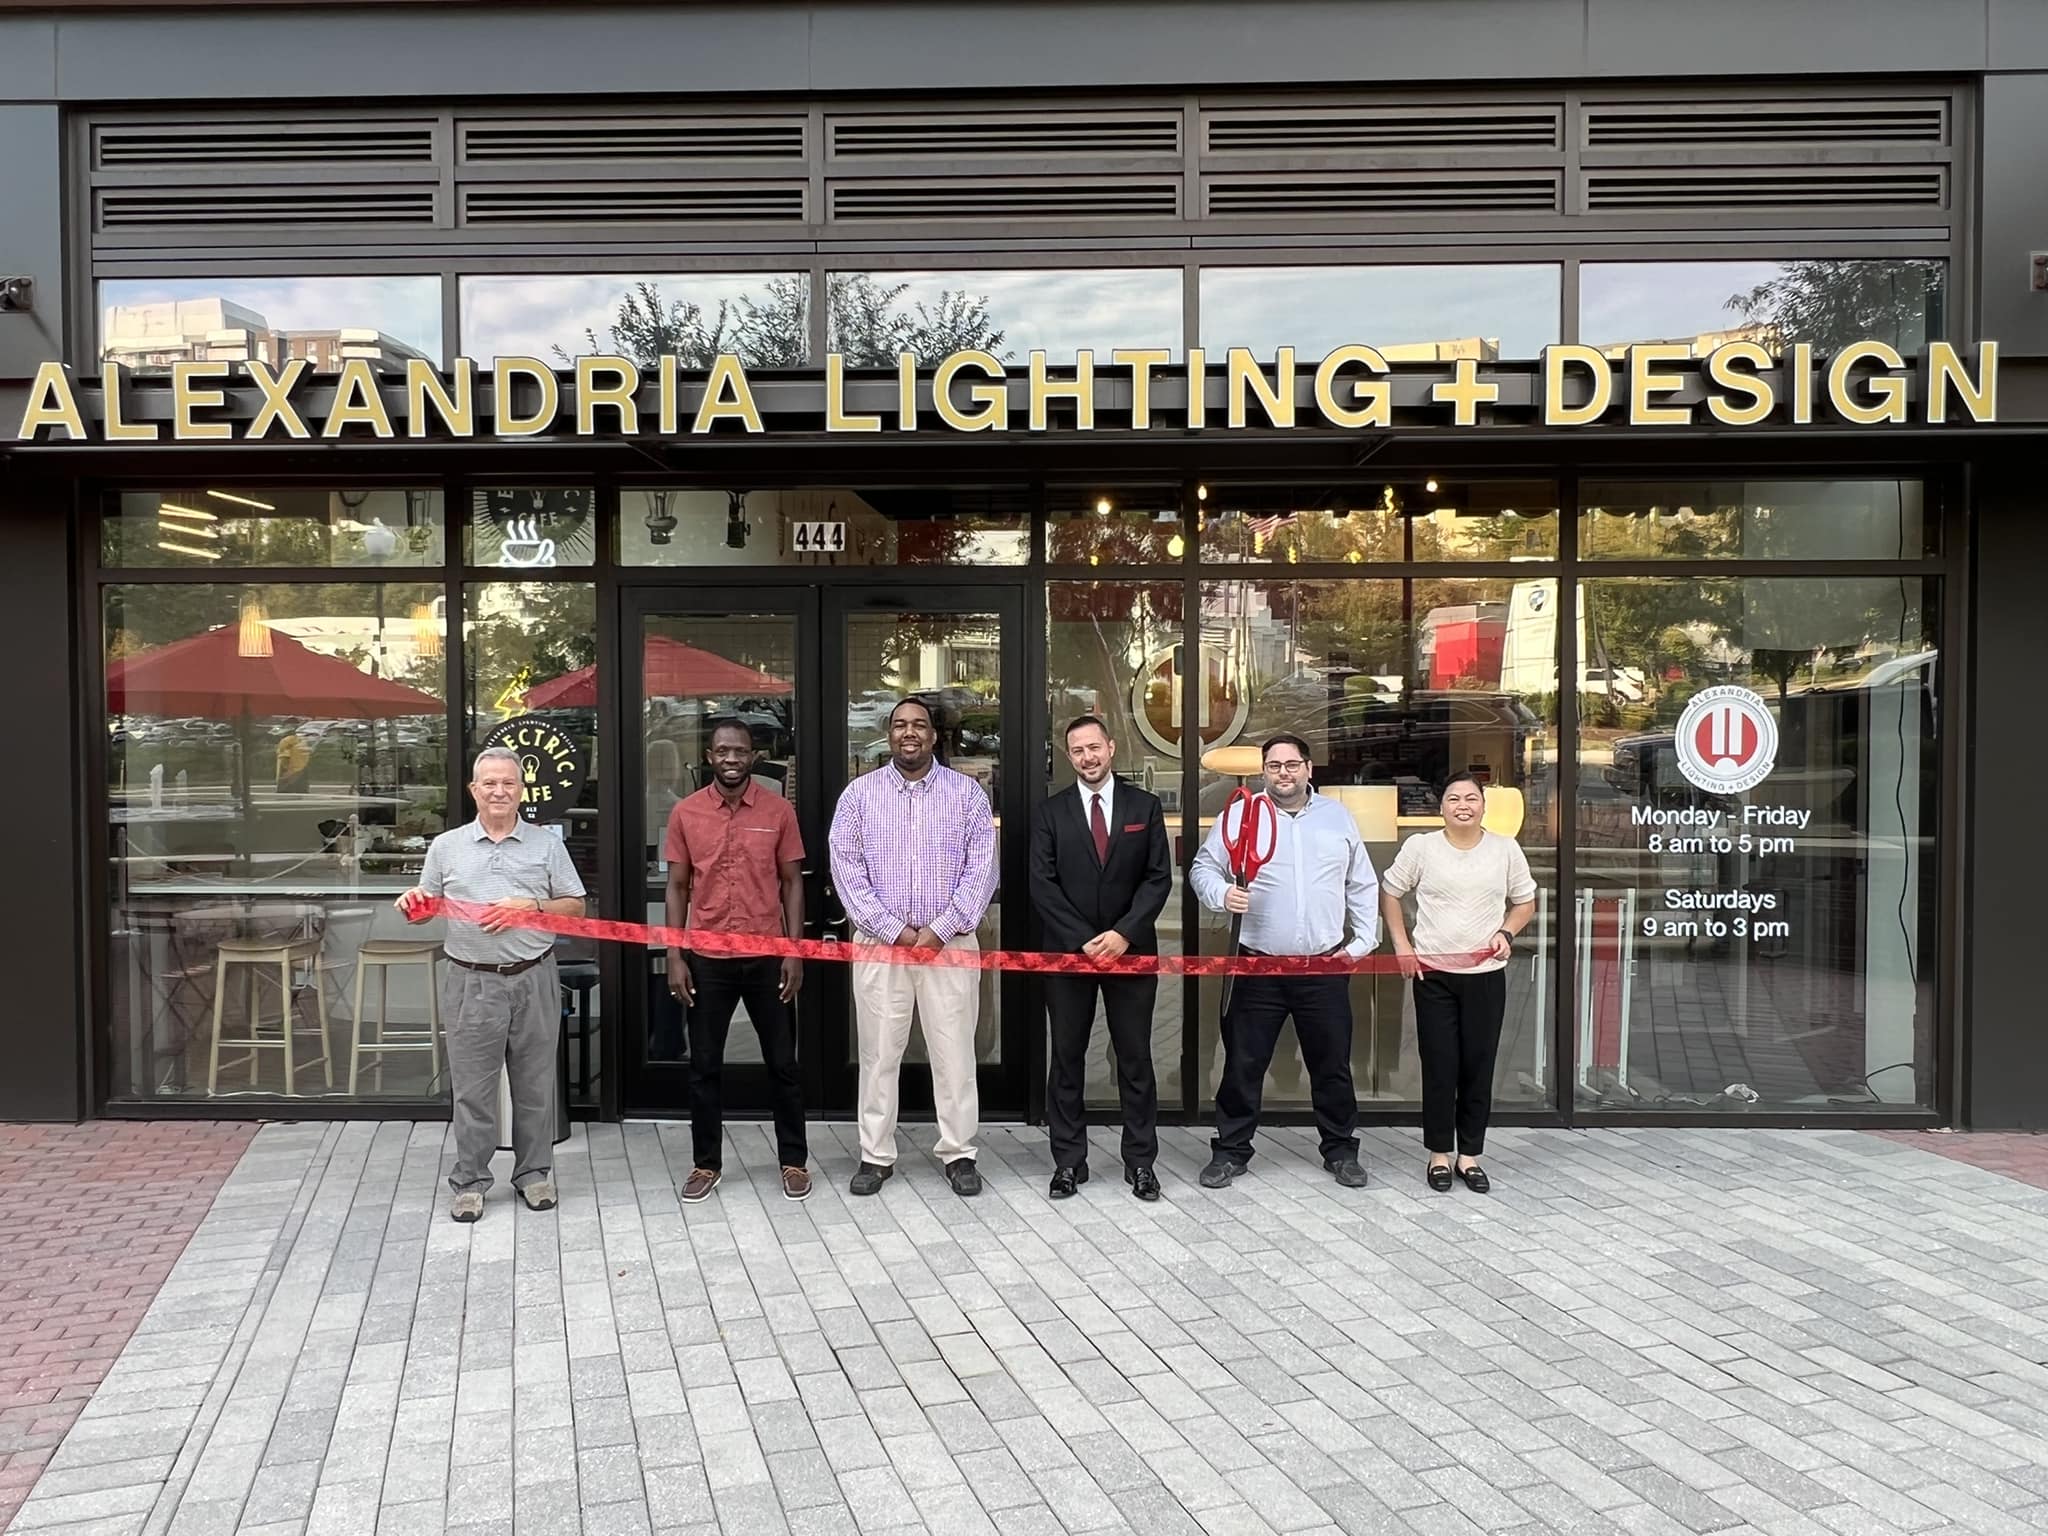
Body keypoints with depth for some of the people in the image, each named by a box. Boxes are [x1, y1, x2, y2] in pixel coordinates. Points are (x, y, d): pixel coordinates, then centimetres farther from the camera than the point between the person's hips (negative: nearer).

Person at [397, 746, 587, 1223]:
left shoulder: (547, 844, 5)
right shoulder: (447, 846, 8)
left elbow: (575, 907, 5)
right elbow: (425, 909, 13)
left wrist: (530, 907, -11)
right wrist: (413, 903, -10)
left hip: (533, 981, 0)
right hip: (471, 982, 0)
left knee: (535, 1084, 9)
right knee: (471, 1087, 5)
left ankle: (534, 1172, 23)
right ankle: (470, 1181, 17)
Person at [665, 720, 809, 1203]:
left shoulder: (779, 811, -1)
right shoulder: (685, 813, 0)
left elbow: (792, 883, 2)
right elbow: (677, 887, 3)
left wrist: (794, 952, -5)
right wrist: (674, 957, -3)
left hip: (767, 956, 0)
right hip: (707, 958, 1)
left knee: (782, 1062, 8)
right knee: (704, 1065, 9)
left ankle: (794, 1161, 21)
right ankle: (705, 1163, 23)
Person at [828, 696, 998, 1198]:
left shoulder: (967, 793, 3)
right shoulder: (860, 793, 3)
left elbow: (981, 869, -2)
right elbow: (847, 868, -3)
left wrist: (940, 931, -11)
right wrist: (894, 931, -10)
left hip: (950, 943, 0)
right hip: (879, 942, 0)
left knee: (954, 1053, 4)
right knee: (879, 1052, 6)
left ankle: (958, 1153, 16)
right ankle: (876, 1155, 16)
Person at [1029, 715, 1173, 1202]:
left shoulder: (1145, 806, 4)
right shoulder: (1051, 811, 3)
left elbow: (1159, 877, -1)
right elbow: (1042, 884, -3)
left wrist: (1124, 933, -13)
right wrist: (1082, 940, -12)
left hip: (1131, 949, 0)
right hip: (1068, 951, 0)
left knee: (1135, 1057, 5)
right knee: (1067, 1057, 5)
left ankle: (1140, 1160, 14)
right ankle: (1069, 1160, 13)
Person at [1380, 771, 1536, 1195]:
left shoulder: (1506, 849, 0)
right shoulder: (1420, 847, -4)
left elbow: (1525, 901, 13)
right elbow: (1389, 892, 6)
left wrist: (1506, 932, -6)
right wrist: (1402, 946, -1)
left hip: (1486, 975, 1)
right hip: (1433, 974, -1)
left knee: (1479, 1067, 6)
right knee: (1439, 1067, 3)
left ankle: (1470, 1155, 18)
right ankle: (1439, 1154, 16)